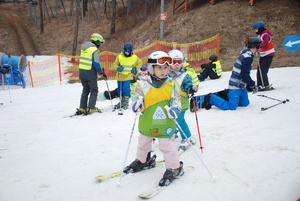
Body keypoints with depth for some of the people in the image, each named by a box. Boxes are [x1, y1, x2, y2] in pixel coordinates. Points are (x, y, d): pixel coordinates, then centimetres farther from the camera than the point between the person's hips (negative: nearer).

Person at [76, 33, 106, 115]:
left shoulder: (84, 48, 11)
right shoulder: (94, 50, -14)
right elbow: (96, 63, -17)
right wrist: (102, 73, -6)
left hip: (82, 71, 7)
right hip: (90, 73, -7)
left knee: (85, 90, 18)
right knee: (94, 90, 7)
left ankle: (82, 108, 17)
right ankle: (91, 108, 5)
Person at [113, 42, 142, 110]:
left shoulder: (135, 57, -2)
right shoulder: (119, 57, -4)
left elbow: (140, 63, 14)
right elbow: (115, 64, 6)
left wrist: (135, 69, 0)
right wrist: (118, 68, -14)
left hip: (128, 76, -2)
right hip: (120, 76, 2)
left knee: (126, 89, -12)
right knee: (120, 90, 9)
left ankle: (126, 103, 5)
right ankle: (121, 102, 29)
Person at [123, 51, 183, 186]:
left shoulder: (171, 84, -6)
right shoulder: (143, 84, -10)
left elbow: (176, 100, -1)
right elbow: (136, 98, -6)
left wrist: (174, 109, -20)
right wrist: (137, 105, -28)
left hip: (165, 123, -2)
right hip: (147, 122, 3)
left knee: (166, 146, 2)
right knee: (143, 143, 23)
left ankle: (174, 168, 22)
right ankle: (143, 161, 49)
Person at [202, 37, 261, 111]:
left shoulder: (246, 55, 14)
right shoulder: (247, 57, -18)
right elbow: (244, 74, -22)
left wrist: (251, 84, 18)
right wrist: (253, 85, -13)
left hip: (241, 85, 10)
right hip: (236, 86, -10)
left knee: (245, 103, 15)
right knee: (231, 107, -12)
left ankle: (226, 96, 19)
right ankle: (211, 99, -3)